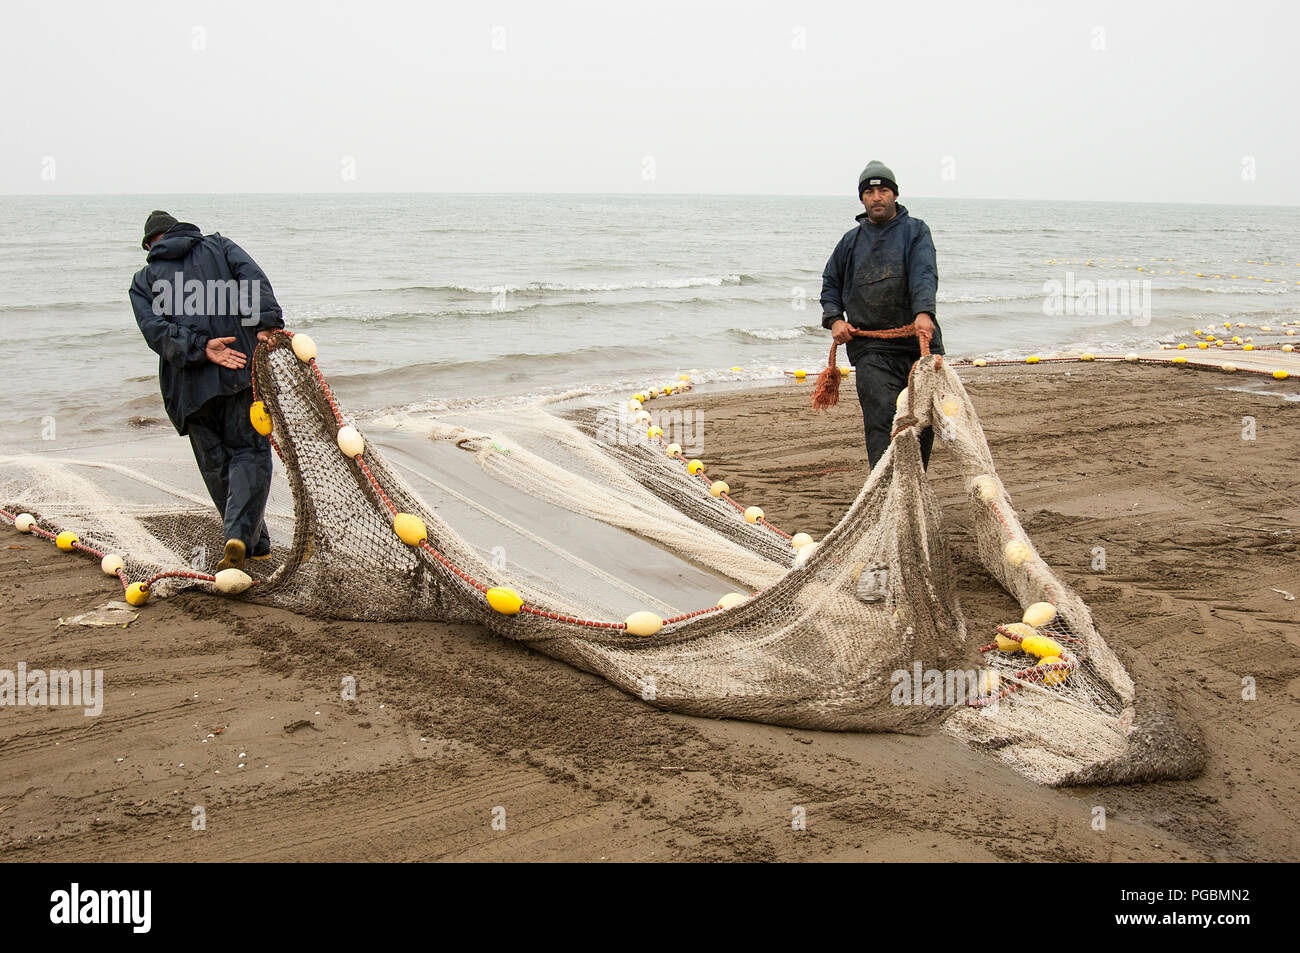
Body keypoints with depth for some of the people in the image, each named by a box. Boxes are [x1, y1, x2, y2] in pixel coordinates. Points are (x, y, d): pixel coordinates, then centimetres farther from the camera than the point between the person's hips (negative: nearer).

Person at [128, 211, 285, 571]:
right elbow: (255, 279, -4)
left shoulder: (144, 280, 17)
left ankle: (257, 543, 19)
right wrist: (267, 325, -16)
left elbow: (156, 330, -2)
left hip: (191, 385, 1)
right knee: (250, 453, 1)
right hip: (244, 370, -1)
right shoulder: (219, 247, 17)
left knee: (216, 465, 13)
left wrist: (201, 347, -12)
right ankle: (240, 534, -20)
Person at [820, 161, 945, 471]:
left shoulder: (915, 230, 7)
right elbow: (830, 283, 26)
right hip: (871, 348, 1)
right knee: (881, 420, -15)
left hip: (919, 341, 0)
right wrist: (834, 319, 6)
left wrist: (923, 312, -29)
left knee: (924, 423, 6)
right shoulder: (851, 240, 16)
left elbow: (924, 273, -10)